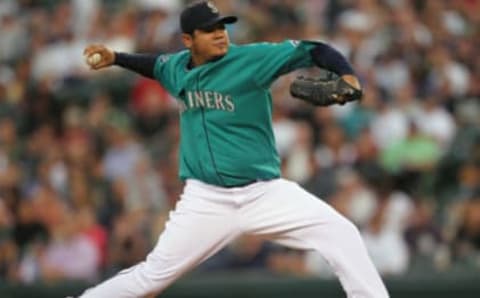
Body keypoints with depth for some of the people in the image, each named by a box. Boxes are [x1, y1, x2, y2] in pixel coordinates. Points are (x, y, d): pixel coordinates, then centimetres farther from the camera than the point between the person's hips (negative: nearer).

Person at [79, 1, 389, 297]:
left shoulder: (252, 59, -9)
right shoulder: (178, 68, 6)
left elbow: (312, 51, -15)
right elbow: (156, 64, 31)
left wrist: (347, 75, -32)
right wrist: (115, 58, 18)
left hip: (265, 194, -2)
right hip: (206, 201, 2)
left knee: (342, 234, -17)